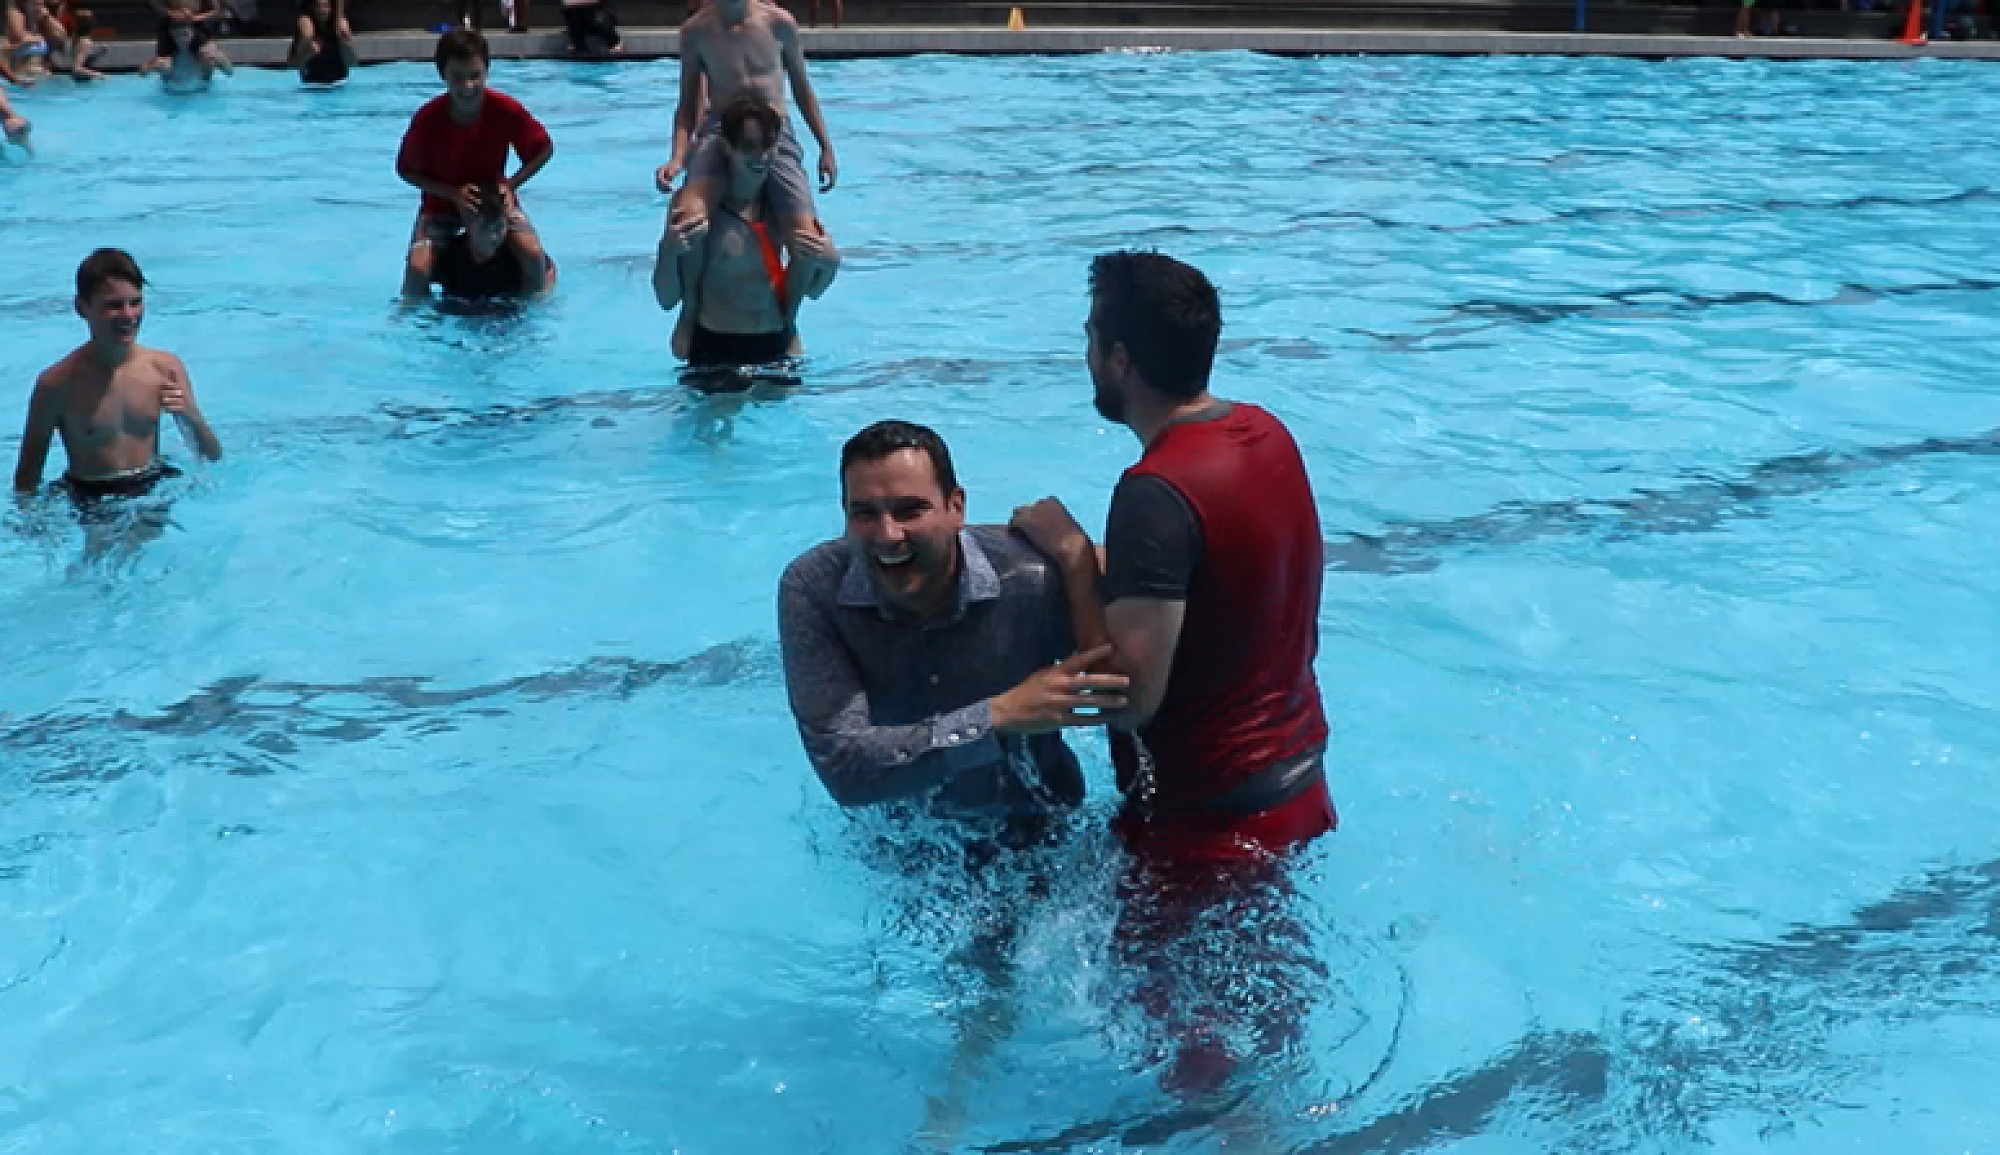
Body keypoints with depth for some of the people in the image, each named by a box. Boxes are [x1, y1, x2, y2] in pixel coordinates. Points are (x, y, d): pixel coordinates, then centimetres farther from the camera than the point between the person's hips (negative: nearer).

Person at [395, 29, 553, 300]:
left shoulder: (506, 109, -23)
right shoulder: (427, 118, -24)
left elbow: (544, 149, -8)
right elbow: (406, 168, -11)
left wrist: (510, 184, -20)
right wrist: (453, 194, -24)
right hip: (442, 201, -1)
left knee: (534, 256, -23)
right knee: (417, 268, -23)